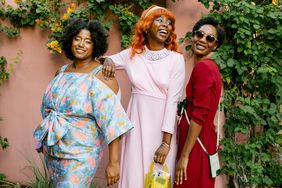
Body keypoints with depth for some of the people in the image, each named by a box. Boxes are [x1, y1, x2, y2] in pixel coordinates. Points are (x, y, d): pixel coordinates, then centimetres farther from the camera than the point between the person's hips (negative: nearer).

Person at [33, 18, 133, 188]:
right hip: (52, 151, 6)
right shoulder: (62, 72, 5)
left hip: (80, 154, -6)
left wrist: (114, 162, -24)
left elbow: (112, 121, -20)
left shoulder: (100, 76, -15)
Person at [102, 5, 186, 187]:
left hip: (162, 127, -2)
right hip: (137, 124, 2)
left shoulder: (176, 59, -5)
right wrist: (107, 61, -14)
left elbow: (173, 101, -10)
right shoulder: (132, 54, 3)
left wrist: (166, 142, -14)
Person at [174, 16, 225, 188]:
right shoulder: (209, 66, 13)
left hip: (196, 141, -9)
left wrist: (184, 156, -18)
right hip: (201, 139, 9)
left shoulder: (203, 66, -15)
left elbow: (199, 115, -20)